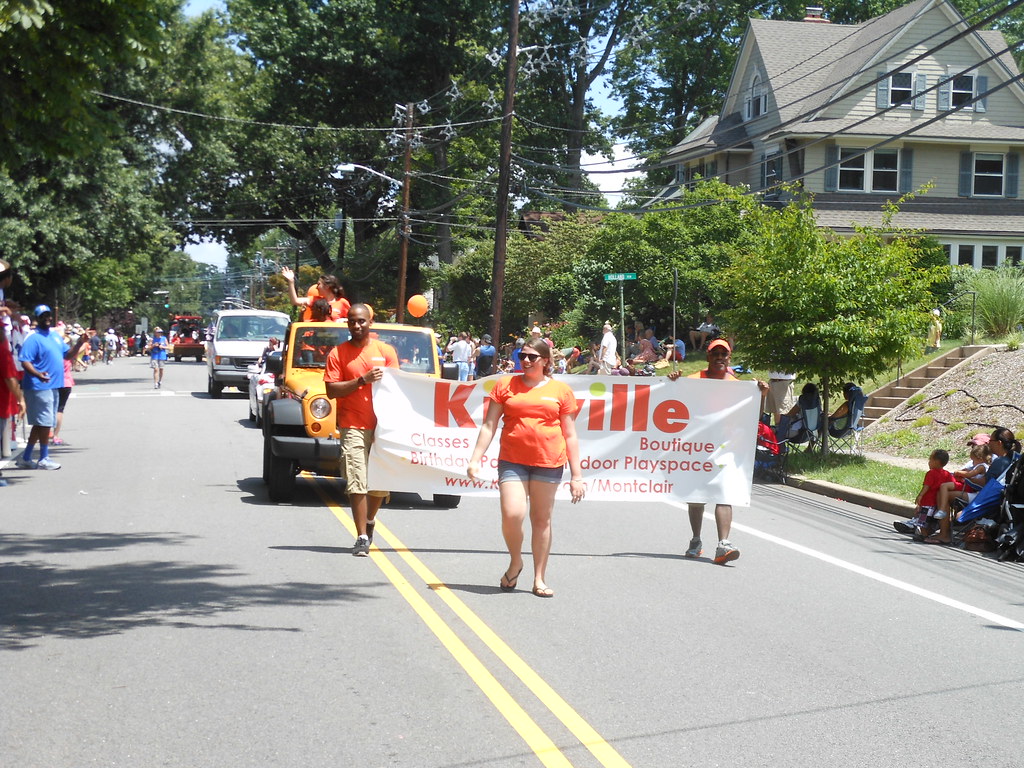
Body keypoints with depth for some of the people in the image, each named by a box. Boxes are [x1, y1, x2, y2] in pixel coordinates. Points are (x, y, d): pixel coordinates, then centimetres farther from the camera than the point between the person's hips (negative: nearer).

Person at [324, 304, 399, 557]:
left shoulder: (386, 351, 9)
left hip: (382, 425, 2)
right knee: (357, 484, -9)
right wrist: (362, 380, -14)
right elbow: (332, 391, -4)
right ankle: (362, 538, -6)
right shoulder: (338, 353, 4)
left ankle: (369, 520, 36)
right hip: (353, 427, -2)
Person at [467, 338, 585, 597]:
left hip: (549, 463, 0)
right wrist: (475, 459, 0)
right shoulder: (505, 385, 9)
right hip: (512, 461, 0)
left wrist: (577, 475, 6)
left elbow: (570, 435, 9)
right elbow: (489, 426, 9)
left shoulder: (561, 390, 7)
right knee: (512, 514, -14)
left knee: (542, 519, 5)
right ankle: (515, 562, 14)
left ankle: (540, 579, 16)